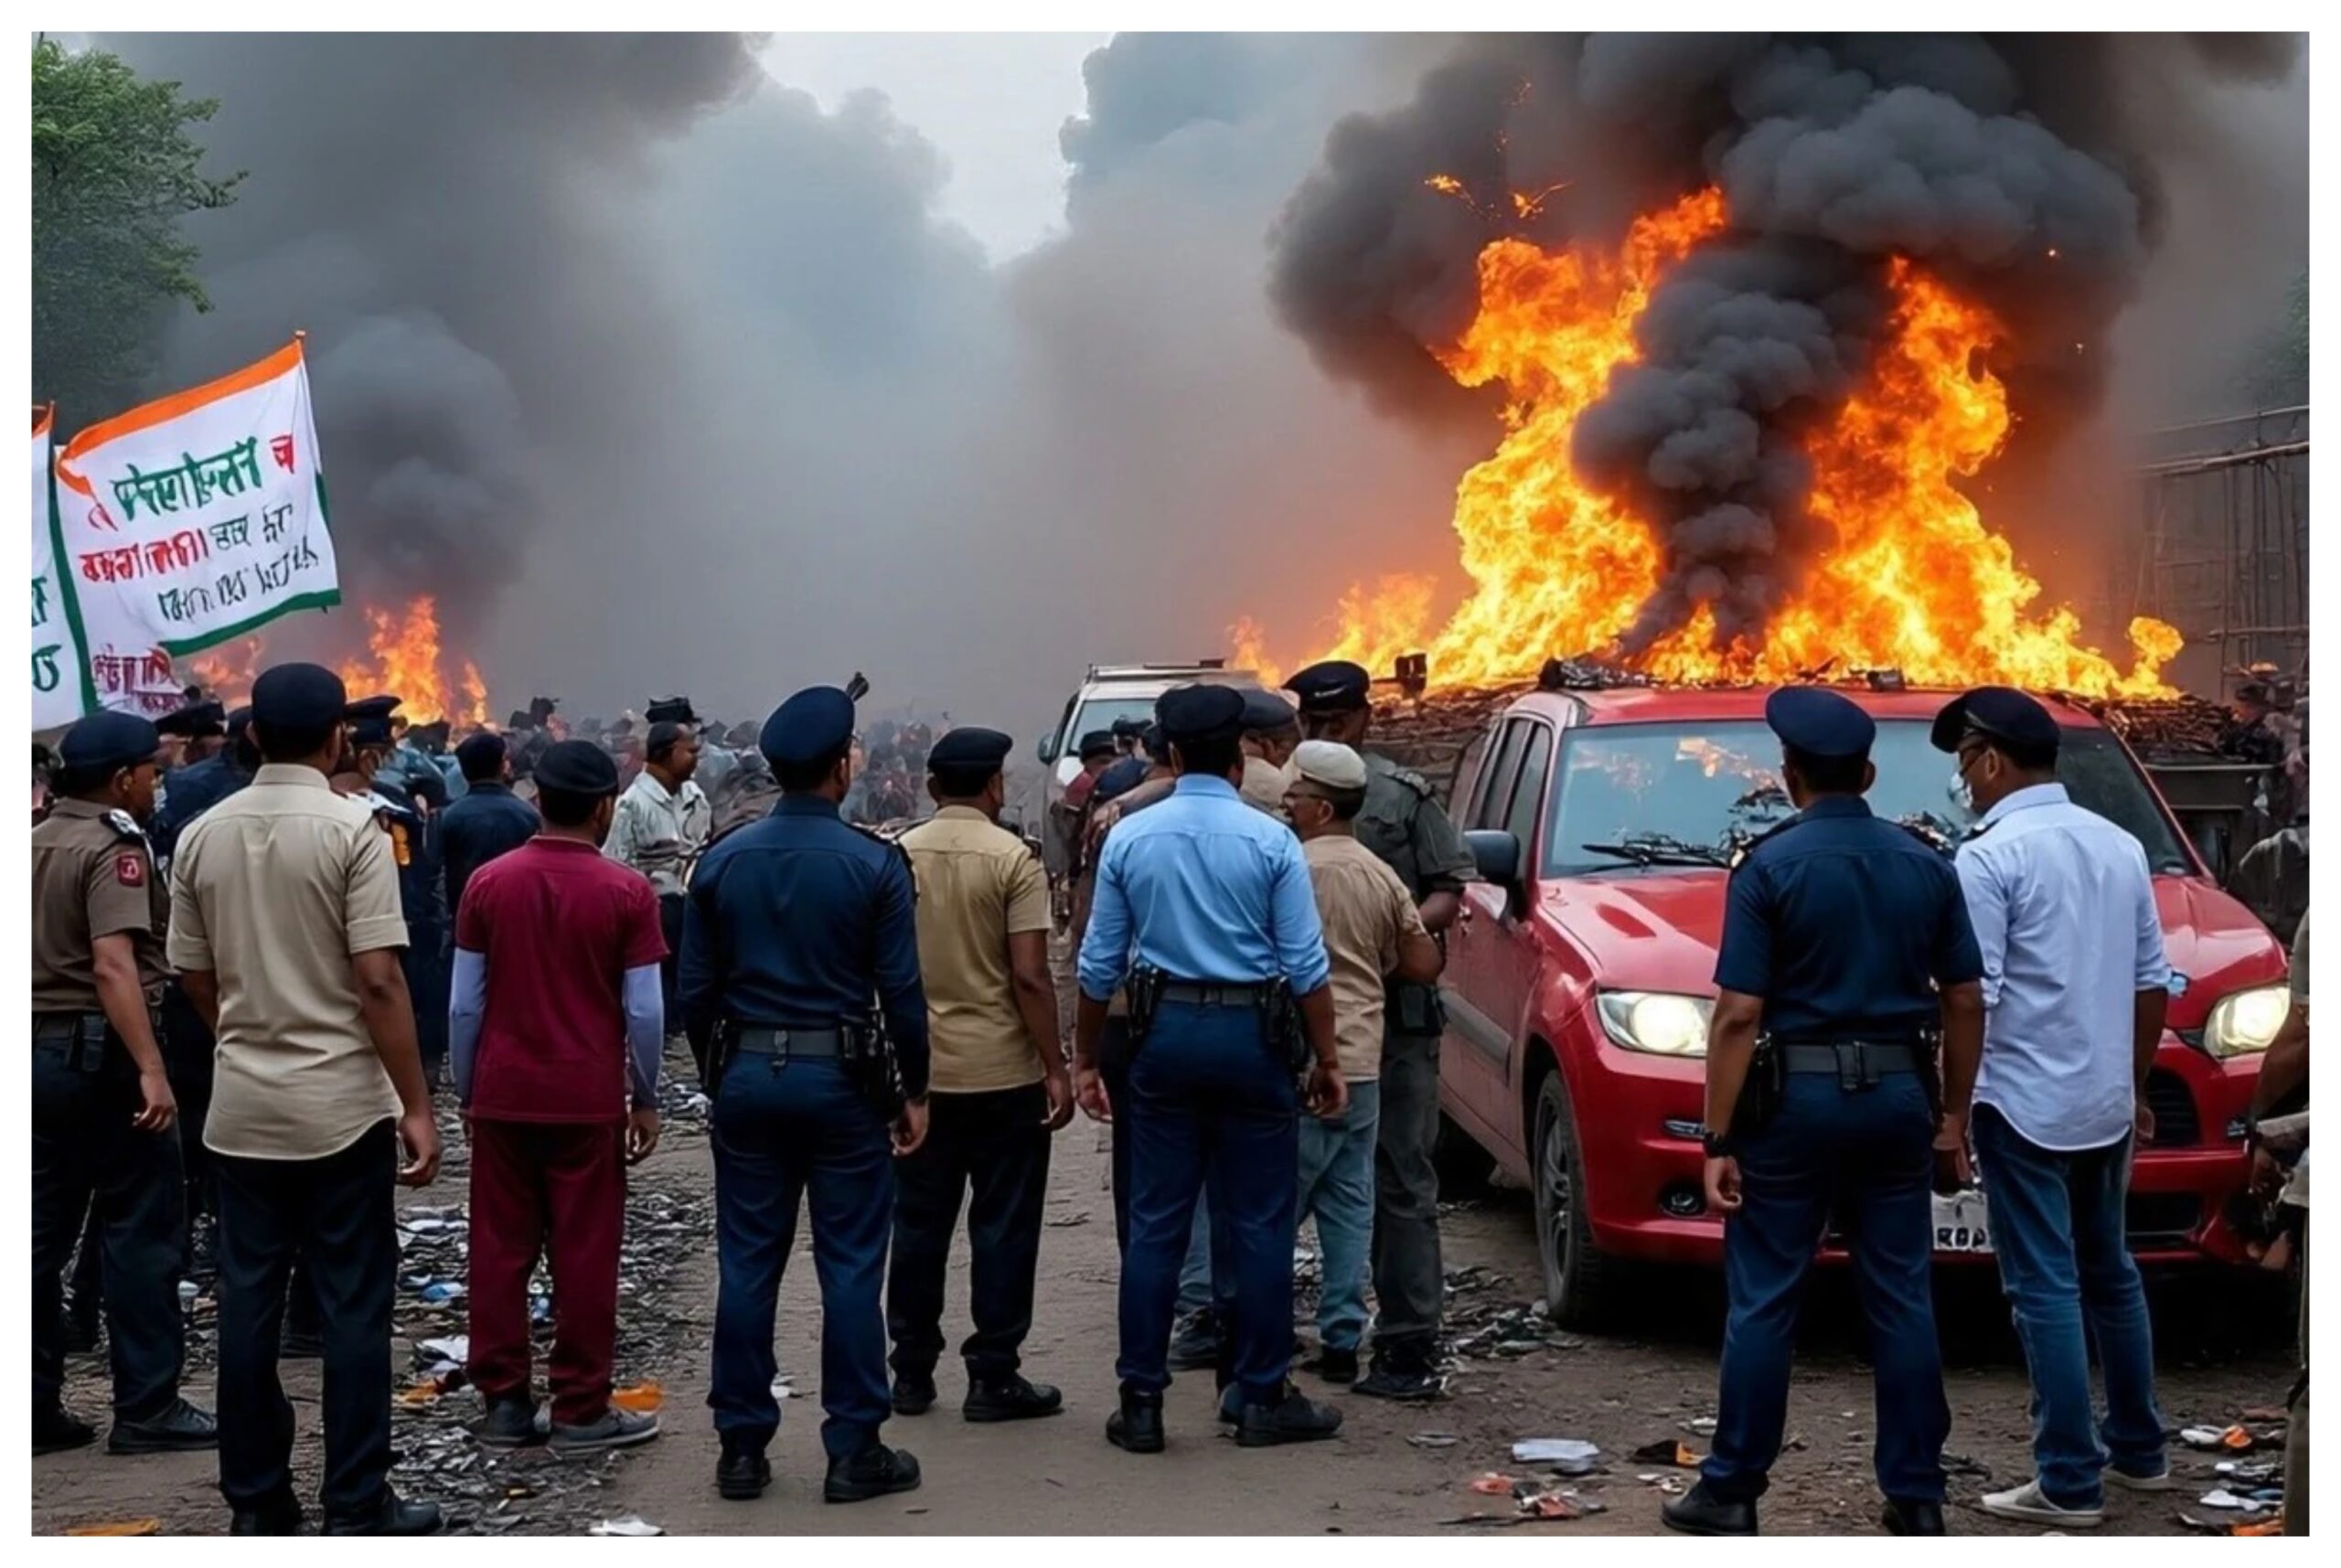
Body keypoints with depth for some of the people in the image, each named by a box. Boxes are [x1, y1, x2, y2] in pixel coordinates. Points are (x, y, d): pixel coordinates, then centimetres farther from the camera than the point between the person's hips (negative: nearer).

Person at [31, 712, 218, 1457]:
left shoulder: (34, 844, 14)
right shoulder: (113, 849, -13)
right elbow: (113, 965, -25)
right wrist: (151, 1068, -32)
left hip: (39, 1048, 9)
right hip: (100, 1052, -9)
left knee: (43, 1234, 11)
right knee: (140, 1232, -2)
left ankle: (36, 1405, 15)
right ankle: (148, 1409, 1)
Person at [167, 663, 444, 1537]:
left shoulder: (202, 835, 4)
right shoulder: (350, 828, -12)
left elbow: (195, 979, 12)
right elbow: (379, 981, -16)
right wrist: (416, 1105, -11)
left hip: (241, 1104, 5)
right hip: (341, 1103, -5)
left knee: (248, 1302, 10)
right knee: (353, 1306, 2)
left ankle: (256, 1503, 17)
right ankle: (356, 1508, 6)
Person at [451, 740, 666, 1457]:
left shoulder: (488, 883, -1)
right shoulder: (626, 892, -8)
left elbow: (464, 1005, 2)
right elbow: (643, 1011, -7)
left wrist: (465, 1093, 12)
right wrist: (645, 1099, 4)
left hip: (502, 1095, 3)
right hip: (588, 1099, -2)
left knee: (499, 1248, 10)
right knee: (585, 1255, 4)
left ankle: (503, 1402, 16)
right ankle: (581, 1411, 9)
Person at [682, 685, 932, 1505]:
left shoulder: (723, 861, 2)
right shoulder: (873, 863, -8)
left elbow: (697, 991, 5)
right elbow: (901, 992, -8)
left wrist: (718, 1082, 15)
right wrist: (913, 1090, 2)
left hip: (747, 1077, 3)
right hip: (841, 1081, -3)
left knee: (746, 1266, 9)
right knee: (850, 1268, 4)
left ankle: (742, 1447, 15)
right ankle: (854, 1452, 9)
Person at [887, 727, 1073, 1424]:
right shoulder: (1013, 859, -10)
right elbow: (1029, 978, -15)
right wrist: (1056, 1069, -8)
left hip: (919, 1071, 4)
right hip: (1002, 1072, -4)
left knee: (919, 1225, 11)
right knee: (1002, 1227, 4)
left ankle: (912, 1373, 17)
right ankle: (993, 1377, 7)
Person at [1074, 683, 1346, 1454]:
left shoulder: (1129, 837, 1)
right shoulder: (1269, 840, -6)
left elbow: (1100, 962, 4)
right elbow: (1305, 964, -7)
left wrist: (1086, 1057, 14)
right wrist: (1326, 1059, 1)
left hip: (1166, 1032, 2)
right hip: (1252, 1035, -2)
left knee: (1156, 1224, 6)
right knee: (1259, 1223, 6)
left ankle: (1141, 1402, 10)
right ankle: (1262, 1399, 12)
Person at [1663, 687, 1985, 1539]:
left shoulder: (1770, 865, -8)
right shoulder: (1926, 864, 5)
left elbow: (1739, 1014, -12)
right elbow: (1964, 1002, 7)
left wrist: (1718, 1138, -9)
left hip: (1796, 1095, -4)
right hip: (1898, 1094, 4)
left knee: (1763, 1301, 3)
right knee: (1903, 1300, 9)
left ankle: (1731, 1491, 10)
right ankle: (1916, 1494, 14)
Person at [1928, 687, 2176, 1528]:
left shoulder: (1990, 856, -13)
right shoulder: (2120, 845, 8)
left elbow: (1973, 999, -15)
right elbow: (2151, 981, 12)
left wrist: (1954, 1112, -8)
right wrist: (2134, 1086, 21)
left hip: (2025, 1103, -7)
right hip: (2106, 1102, 7)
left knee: (2046, 1289, -1)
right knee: (2110, 1273, 20)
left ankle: (2071, 1482, 3)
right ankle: (2137, 1448, 30)